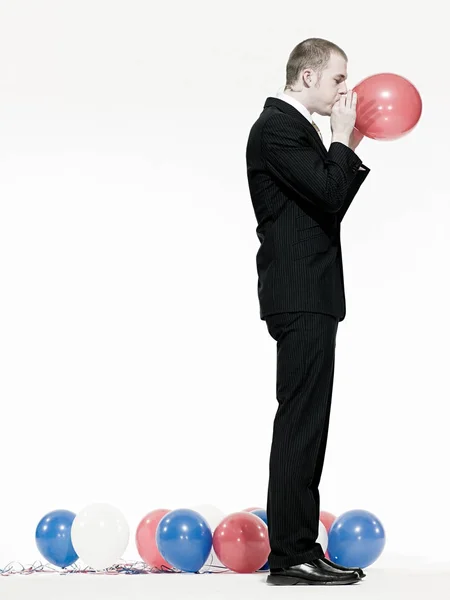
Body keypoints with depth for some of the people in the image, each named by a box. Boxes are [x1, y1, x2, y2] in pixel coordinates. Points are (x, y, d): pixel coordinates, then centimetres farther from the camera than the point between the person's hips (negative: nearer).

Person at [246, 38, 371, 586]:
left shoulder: (293, 128, 20)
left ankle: (297, 546, 16)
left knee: (304, 421, 10)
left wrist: (350, 148, 14)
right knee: (301, 420, -9)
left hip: (307, 297, 11)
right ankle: (291, 554, -6)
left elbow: (328, 205, 20)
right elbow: (331, 198, -20)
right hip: (301, 296, -11)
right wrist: (342, 140, -7)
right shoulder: (277, 127, -11)